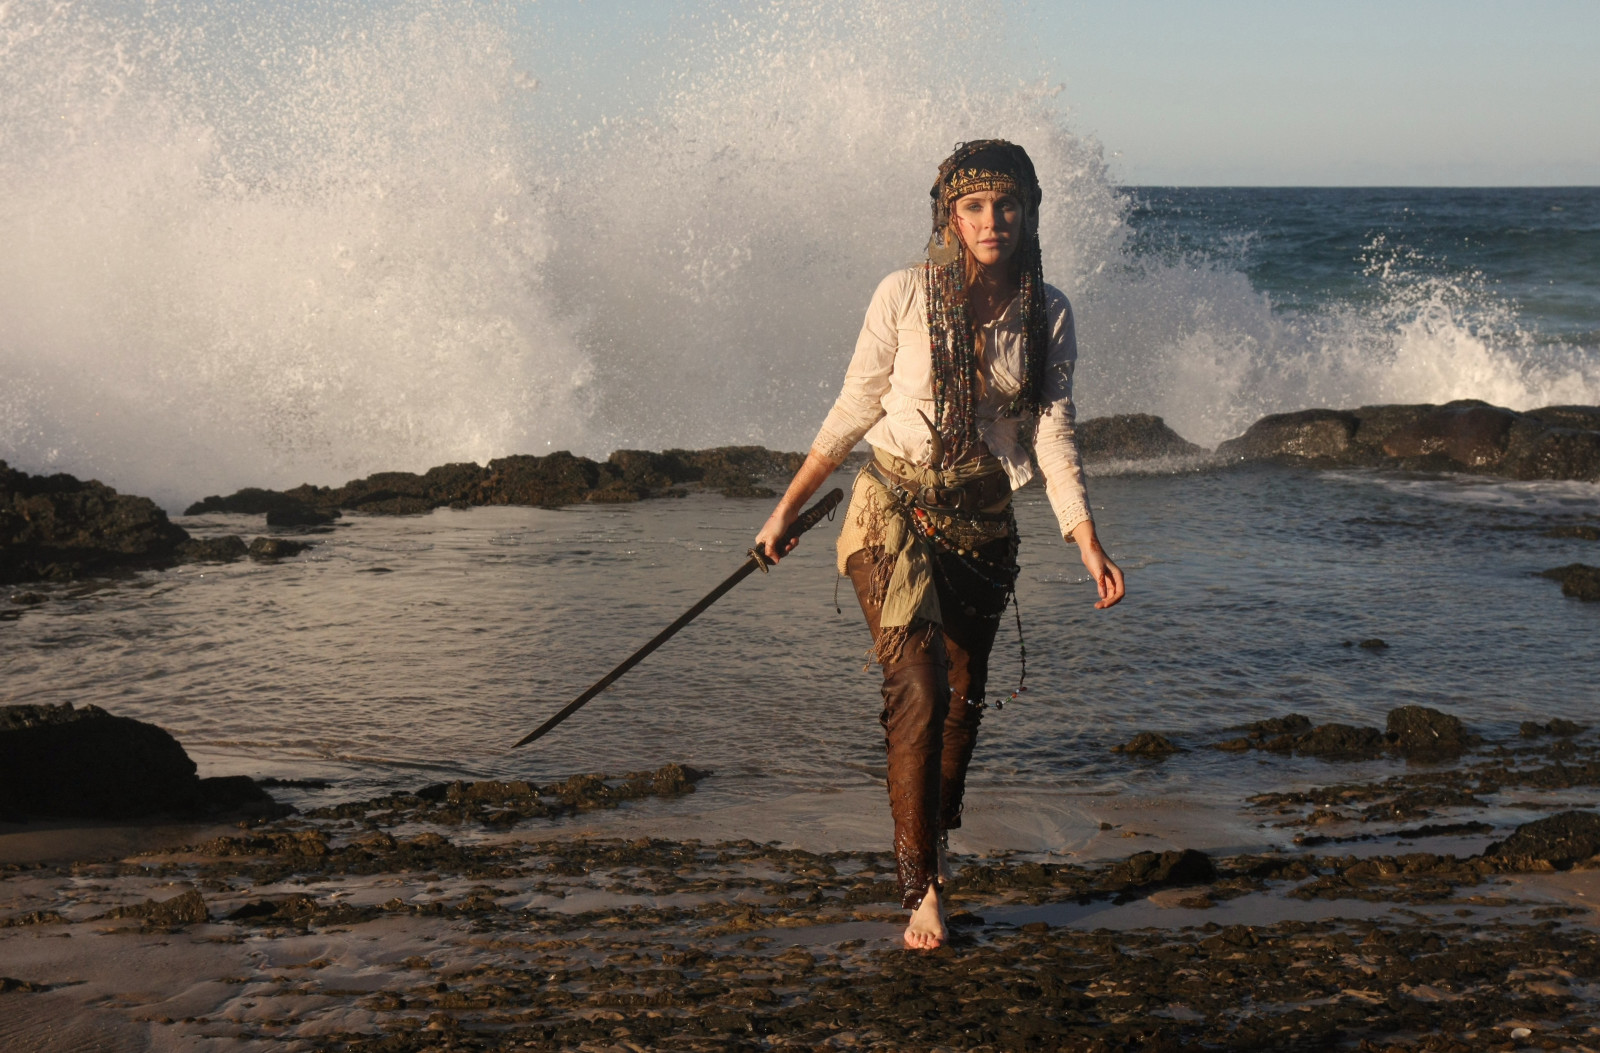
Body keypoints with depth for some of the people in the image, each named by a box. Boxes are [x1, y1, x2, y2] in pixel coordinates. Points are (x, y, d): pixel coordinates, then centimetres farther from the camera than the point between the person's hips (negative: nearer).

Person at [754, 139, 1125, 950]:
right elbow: (853, 411, 0)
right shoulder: (904, 296, -9)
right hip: (895, 510, -3)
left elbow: (1053, 435, 0)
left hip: (982, 521, 3)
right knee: (919, 690, -16)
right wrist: (785, 511, 4)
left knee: (964, 698, 12)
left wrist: (1088, 545, -10)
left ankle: (932, 842, 39)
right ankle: (921, 888, -10)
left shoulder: (1047, 314, -1)